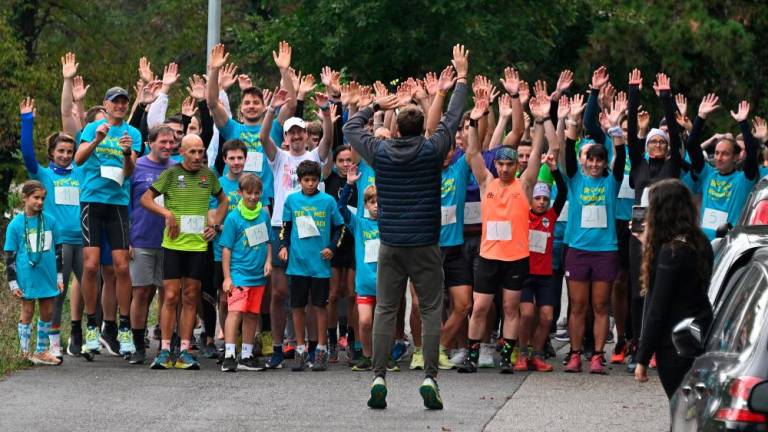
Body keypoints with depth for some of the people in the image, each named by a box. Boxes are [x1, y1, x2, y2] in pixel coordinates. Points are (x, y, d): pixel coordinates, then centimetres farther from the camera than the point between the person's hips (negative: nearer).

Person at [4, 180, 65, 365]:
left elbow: (58, 250, 12)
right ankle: (25, 352, 10)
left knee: (47, 312, 8)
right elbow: (10, 256, -1)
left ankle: (42, 350, 19)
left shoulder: (50, 221, 4)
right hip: (27, 277, -3)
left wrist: (59, 277, 10)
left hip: (48, 276, 3)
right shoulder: (16, 225, -5)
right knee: (27, 312, 3)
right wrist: (13, 283, -4)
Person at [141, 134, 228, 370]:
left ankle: (184, 351, 8)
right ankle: (164, 351, -1)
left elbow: (223, 200, 23)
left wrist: (215, 223, 8)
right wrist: (167, 213, -16)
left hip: (198, 245, 3)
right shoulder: (171, 174, -2)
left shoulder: (208, 174, 8)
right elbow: (145, 198, -2)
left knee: (190, 298, 5)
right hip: (174, 243, -3)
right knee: (171, 296, -5)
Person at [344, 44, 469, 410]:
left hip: (390, 246, 2)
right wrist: (461, 76, 16)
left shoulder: (380, 153, -1)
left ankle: (378, 378, -2)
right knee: (431, 311, 2)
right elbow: (452, 118, 5)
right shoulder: (431, 151, -6)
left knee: (385, 311, 5)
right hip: (425, 245, -2)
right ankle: (429, 378, -6)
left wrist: (375, 105, 27)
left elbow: (350, 128, 15)